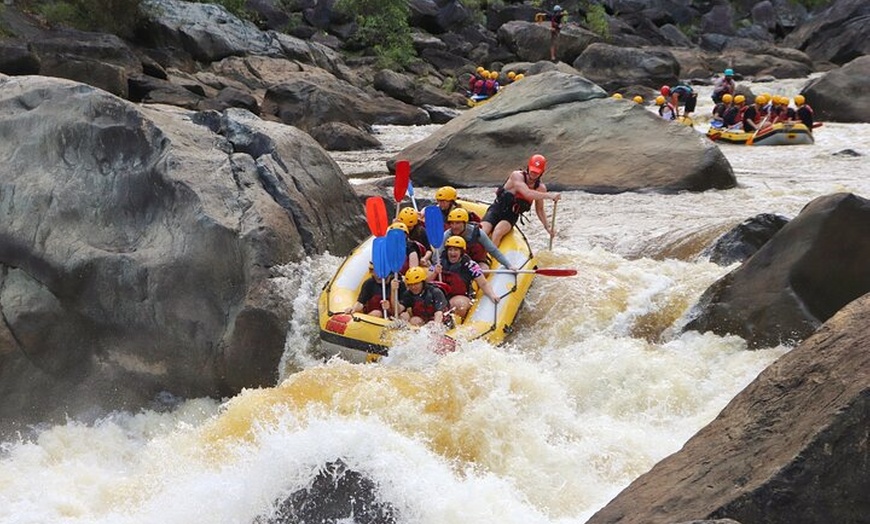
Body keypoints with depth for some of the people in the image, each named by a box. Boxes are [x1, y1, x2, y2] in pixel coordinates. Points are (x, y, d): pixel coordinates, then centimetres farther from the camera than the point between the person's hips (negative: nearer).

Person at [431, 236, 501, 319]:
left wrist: (492, 295, -22)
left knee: (459, 304, -36)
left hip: (462, 296, -3)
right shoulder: (440, 263, 7)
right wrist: (435, 273, -13)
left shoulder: (469, 265, -3)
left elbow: (484, 284, -4)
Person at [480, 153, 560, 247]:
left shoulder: (540, 188, -1)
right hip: (497, 209, -2)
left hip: (511, 216, 3)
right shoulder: (517, 176, -17)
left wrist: (547, 227, 7)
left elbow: (539, 209, 14)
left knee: (498, 232, -31)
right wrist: (549, 195, -35)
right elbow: (527, 194, -32)